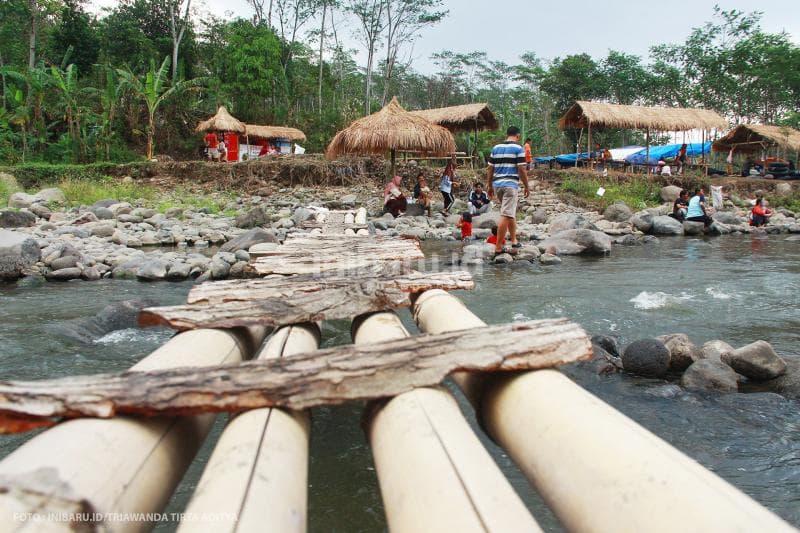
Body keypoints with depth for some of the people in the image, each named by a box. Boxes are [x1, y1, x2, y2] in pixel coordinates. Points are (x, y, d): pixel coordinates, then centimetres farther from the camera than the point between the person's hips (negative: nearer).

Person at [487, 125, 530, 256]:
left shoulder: (496, 148, 13)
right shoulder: (518, 148, -4)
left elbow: (490, 169, 13)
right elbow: (522, 169, -9)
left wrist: (490, 186, 20)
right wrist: (526, 186, 0)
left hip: (497, 184, 7)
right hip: (511, 185, -7)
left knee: (511, 213, 21)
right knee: (505, 216, -7)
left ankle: (514, 241, 27)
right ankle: (498, 247, -8)